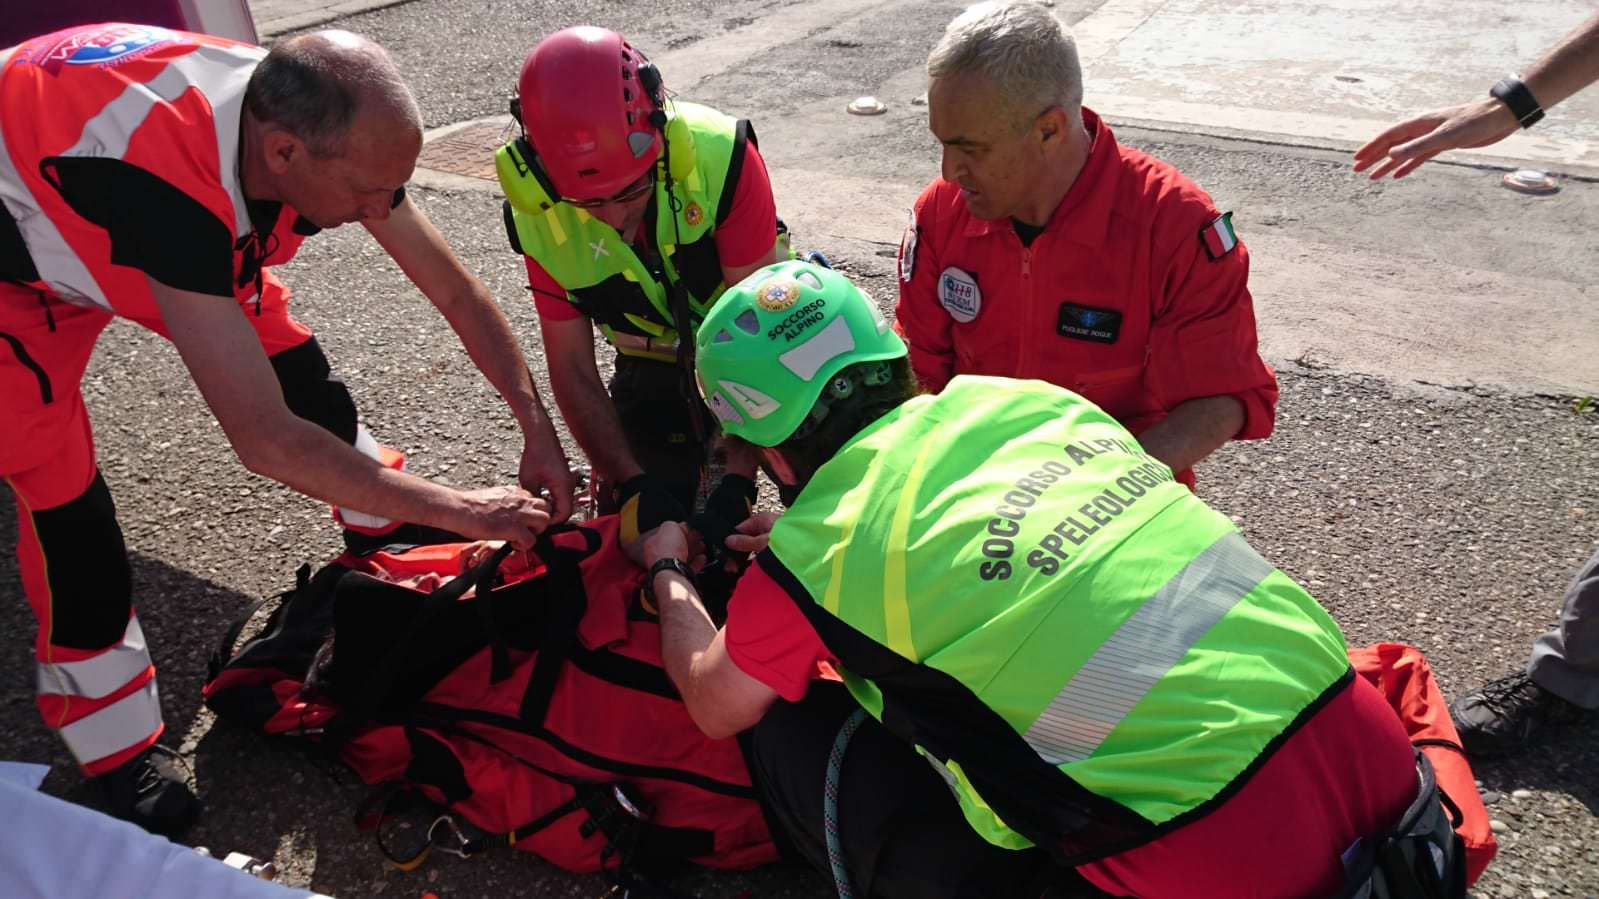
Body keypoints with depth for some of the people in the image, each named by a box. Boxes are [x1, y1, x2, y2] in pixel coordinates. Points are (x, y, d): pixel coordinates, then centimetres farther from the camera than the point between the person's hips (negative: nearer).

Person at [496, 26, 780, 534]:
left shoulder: (719, 156, -31)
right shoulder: (539, 214, -21)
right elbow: (571, 368, -13)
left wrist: (738, 478, -31)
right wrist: (633, 483, -23)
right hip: (654, 368, 2)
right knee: (633, 526, 0)